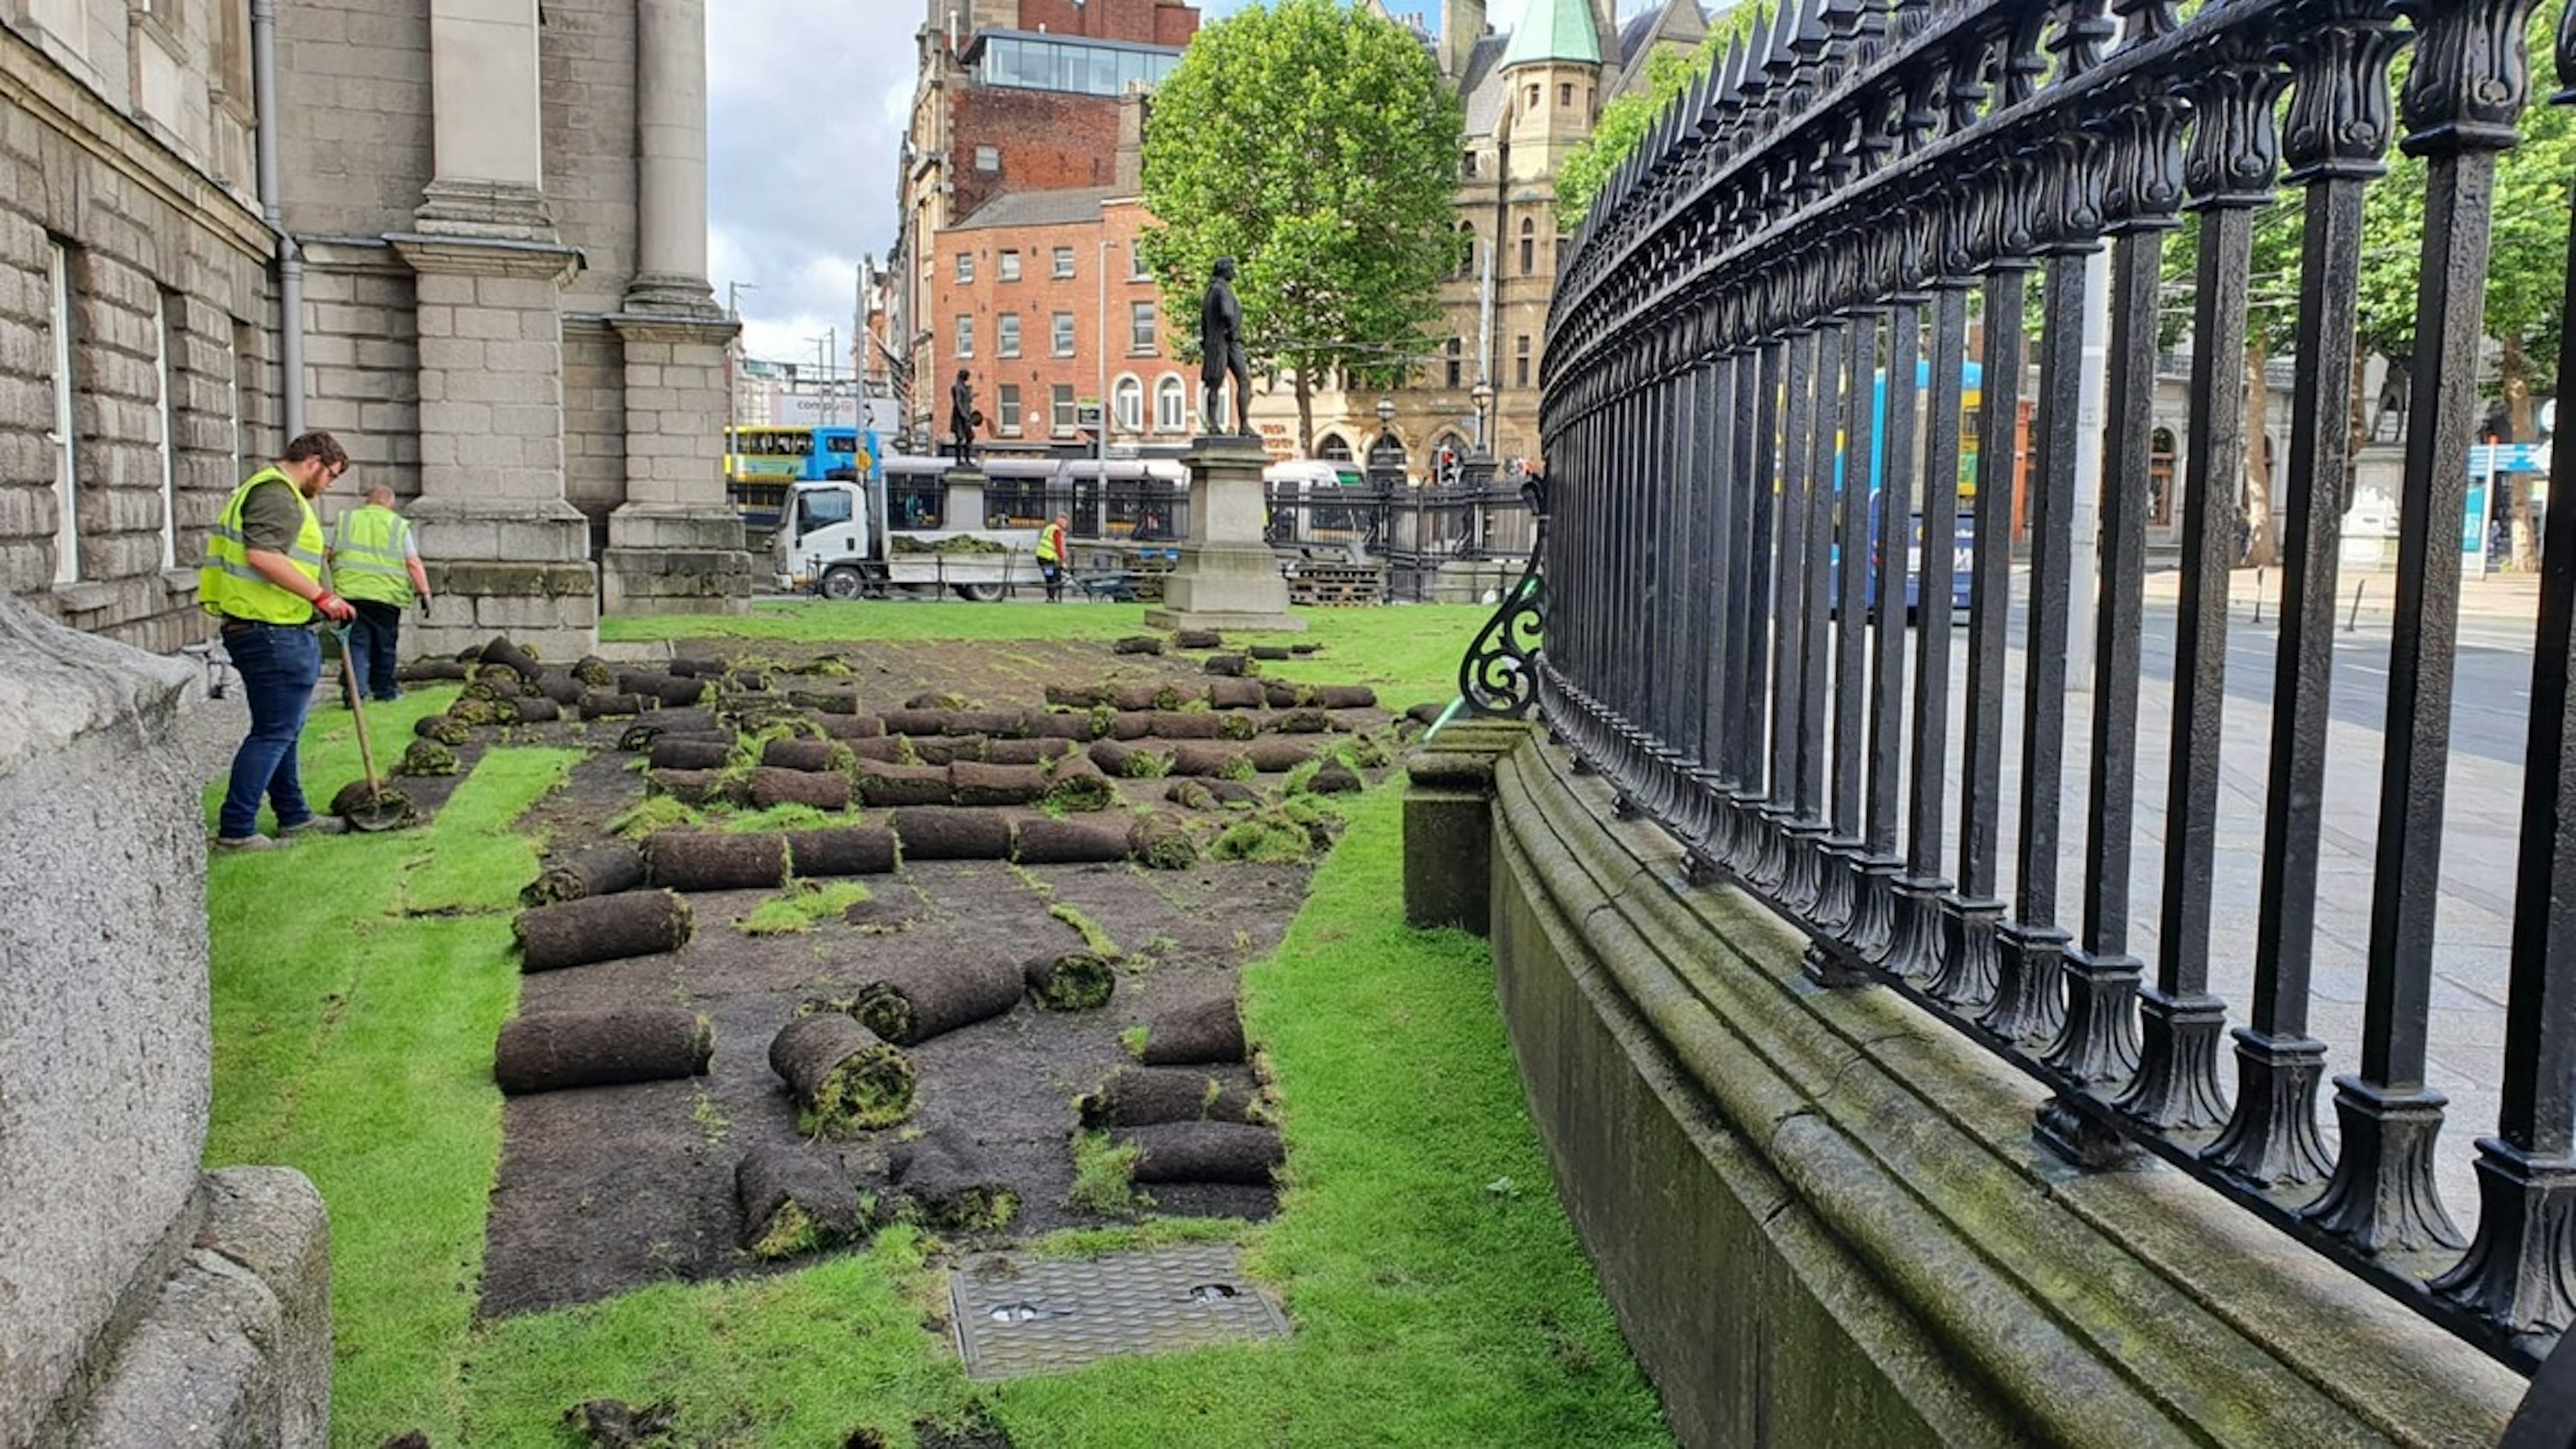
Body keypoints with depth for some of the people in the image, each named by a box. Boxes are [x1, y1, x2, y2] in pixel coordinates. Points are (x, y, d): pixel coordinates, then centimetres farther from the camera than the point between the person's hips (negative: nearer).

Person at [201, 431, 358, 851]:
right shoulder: (277, 493, -13)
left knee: (281, 729, 19)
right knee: (274, 731, -7)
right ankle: (235, 830, -5)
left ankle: (294, 816, 30)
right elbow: (263, 556, -26)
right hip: (270, 632, -11)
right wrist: (321, 597, -24)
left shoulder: (268, 490, 22)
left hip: (268, 630, 11)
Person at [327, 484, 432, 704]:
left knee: (357, 642, 1)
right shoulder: (399, 525, 8)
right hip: (387, 593, -1)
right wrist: (424, 592, 3)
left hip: (350, 590, 1)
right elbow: (413, 563, 1)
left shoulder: (344, 520, 13)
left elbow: (326, 554, 12)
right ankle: (384, 689, 21)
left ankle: (356, 688, -14)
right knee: (385, 644, 11)